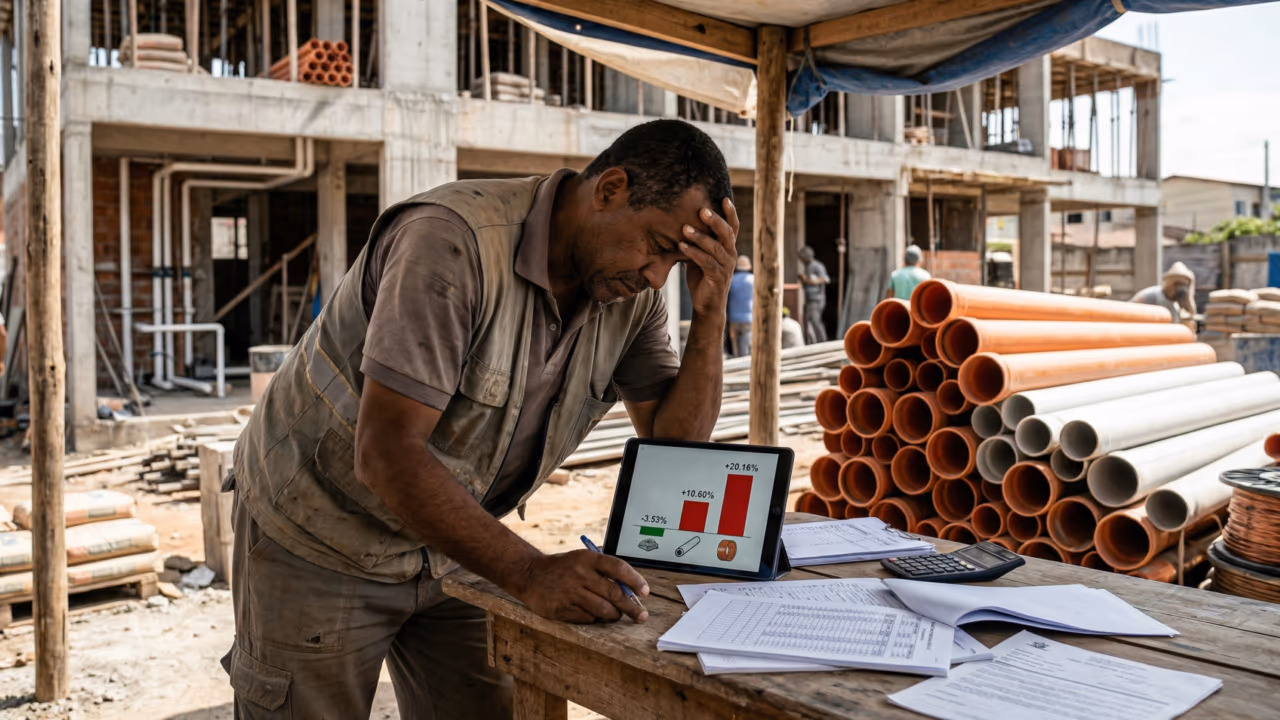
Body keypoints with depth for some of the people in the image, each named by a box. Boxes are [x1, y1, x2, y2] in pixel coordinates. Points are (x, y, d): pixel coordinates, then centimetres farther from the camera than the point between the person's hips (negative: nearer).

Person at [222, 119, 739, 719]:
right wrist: (528, 574, -40)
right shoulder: (453, 241, -30)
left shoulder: (631, 292, -7)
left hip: (450, 546, 6)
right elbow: (385, 451, -34)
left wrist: (711, 313, -20)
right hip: (318, 540, -5)